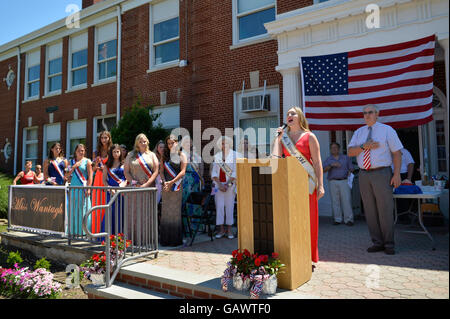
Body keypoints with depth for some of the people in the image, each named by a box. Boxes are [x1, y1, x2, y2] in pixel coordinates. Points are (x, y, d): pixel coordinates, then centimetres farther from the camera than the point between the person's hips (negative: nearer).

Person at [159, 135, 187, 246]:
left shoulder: (182, 155, 4)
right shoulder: (165, 156, 13)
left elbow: (182, 172, -5)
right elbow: (161, 171, 8)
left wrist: (171, 182, -13)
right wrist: (164, 182, -8)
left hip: (177, 186, -3)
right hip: (166, 186, 3)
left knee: (175, 210, -2)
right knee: (166, 211, 2)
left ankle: (176, 239, 6)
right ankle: (165, 238, 8)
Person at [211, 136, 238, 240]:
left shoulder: (235, 155, 0)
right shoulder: (217, 156, 9)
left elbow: (235, 172, -4)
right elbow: (214, 172, 6)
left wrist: (227, 185, -10)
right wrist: (219, 184, -7)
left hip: (230, 183, -2)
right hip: (219, 184, 2)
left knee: (229, 206, 0)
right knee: (219, 206, -1)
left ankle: (229, 230, 9)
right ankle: (221, 230, 8)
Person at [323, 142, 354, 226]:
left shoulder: (346, 158, 15)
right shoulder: (328, 159, 13)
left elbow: (351, 168, 13)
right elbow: (324, 170, -2)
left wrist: (349, 172, -9)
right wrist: (331, 165, -16)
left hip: (344, 181, -1)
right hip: (333, 182, 1)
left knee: (347, 200, -8)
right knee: (335, 201, -1)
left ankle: (348, 219, -5)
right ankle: (337, 219, 5)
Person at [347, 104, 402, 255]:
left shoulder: (387, 130, 3)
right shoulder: (359, 132, 13)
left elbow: (397, 153, -1)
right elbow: (350, 152, 5)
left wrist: (397, 174, -10)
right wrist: (364, 146, -13)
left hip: (381, 173, -4)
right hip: (364, 174, 4)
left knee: (385, 209, -2)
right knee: (370, 210, 6)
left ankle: (389, 244, 10)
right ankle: (377, 242, 16)